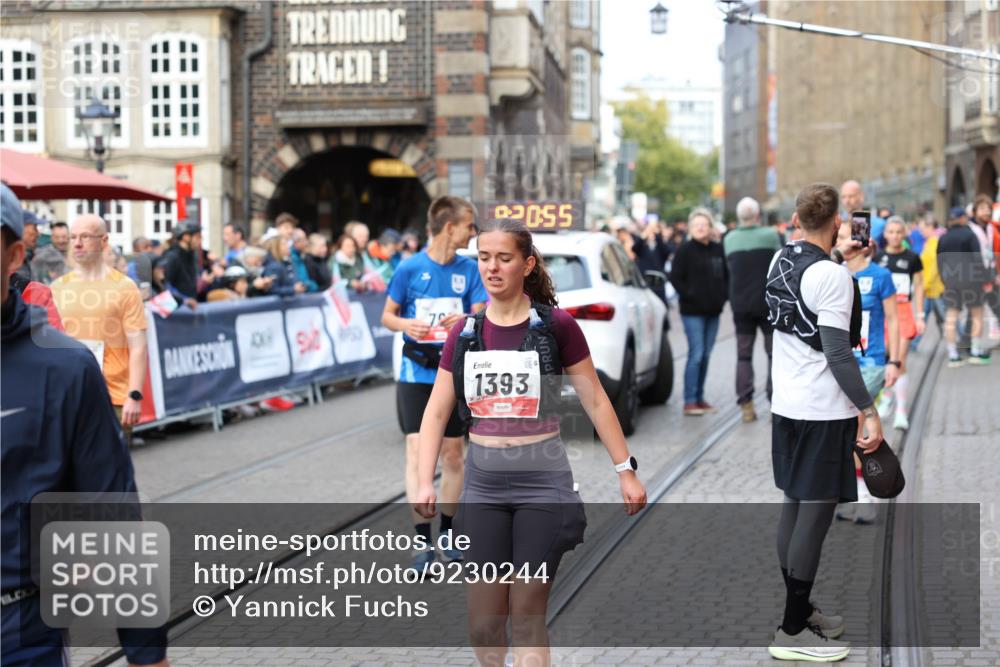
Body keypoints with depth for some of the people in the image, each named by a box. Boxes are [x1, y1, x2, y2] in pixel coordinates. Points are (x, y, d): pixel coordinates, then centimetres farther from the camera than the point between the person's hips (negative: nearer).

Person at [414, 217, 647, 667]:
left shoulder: (556, 326, -6)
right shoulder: (464, 333, 4)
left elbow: (595, 401, 1)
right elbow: (436, 411, 6)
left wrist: (625, 470, 1)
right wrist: (425, 483, -4)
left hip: (543, 484, -3)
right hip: (482, 486, 3)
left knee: (527, 617, -1)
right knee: (483, 624, 4)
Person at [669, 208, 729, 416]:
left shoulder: (718, 250, 10)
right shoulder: (685, 250, -6)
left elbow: (726, 275, 20)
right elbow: (675, 277, -7)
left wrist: (724, 295, 6)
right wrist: (689, 295, -13)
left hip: (713, 311, 6)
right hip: (693, 311, -6)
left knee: (706, 355, 10)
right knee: (696, 354, -10)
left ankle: (699, 397, 18)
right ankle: (690, 401, -6)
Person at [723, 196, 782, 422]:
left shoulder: (729, 240, 1)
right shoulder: (770, 235, -7)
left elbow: (730, 268, 7)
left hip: (740, 304, 2)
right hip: (769, 302, -2)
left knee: (743, 355, 8)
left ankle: (745, 405, 1)